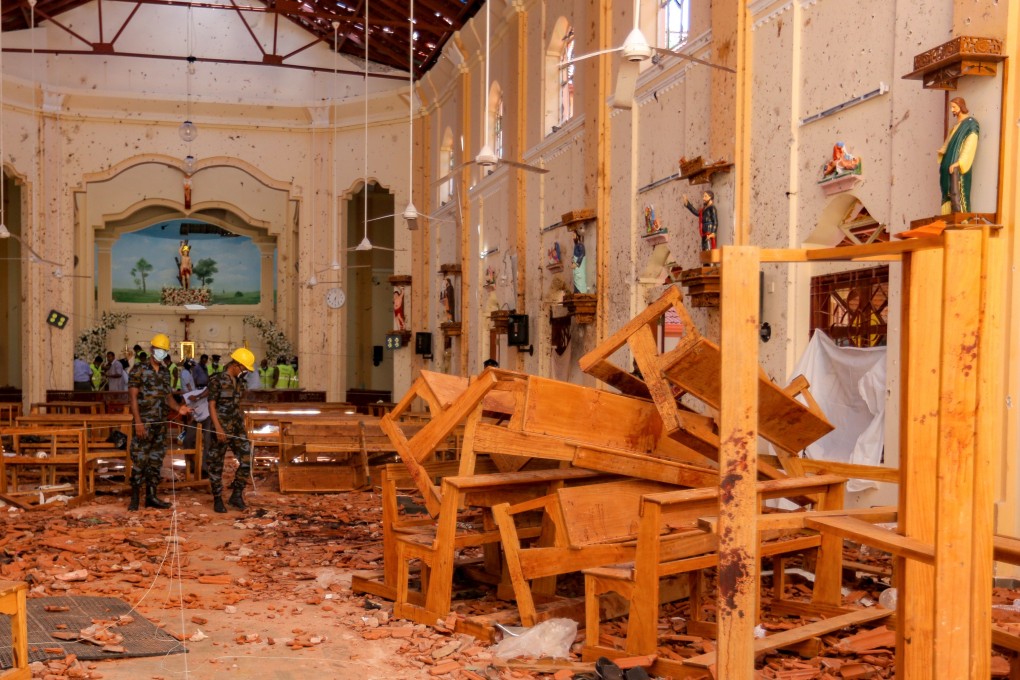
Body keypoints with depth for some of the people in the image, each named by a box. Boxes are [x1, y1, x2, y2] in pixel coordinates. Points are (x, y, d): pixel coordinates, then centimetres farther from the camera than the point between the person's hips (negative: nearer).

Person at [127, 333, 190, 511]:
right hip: (144, 422, -6)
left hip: (161, 423, 6)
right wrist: (138, 421, -17)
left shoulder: (165, 373, 14)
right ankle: (134, 497, 4)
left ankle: (151, 496, 16)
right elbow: (133, 396, -9)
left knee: (156, 460, 9)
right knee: (140, 460, -4)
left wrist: (178, 408, -5)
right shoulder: (138, 369, -4)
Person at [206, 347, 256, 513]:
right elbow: (211, 405, -13)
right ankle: (217, 499, 14)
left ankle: (236, 495, 9)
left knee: (246, 460, -2)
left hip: (238, 427, 6)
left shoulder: (239, 381, 10)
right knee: (216, 464, 4)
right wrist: (218, 428, -20)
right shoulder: (217, 380, -10)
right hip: (222, 428, -6)